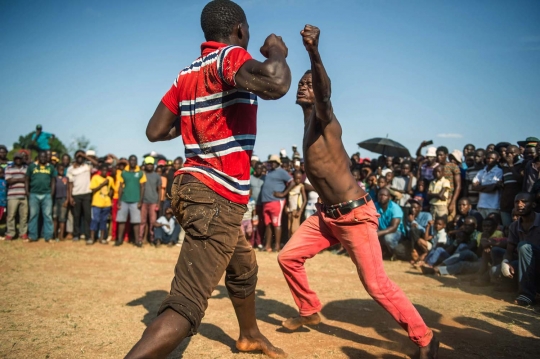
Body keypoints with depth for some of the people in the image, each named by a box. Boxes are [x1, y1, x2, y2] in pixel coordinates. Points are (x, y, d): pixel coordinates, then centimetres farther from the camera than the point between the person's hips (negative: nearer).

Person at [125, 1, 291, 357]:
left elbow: (155, 131, 14)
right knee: (186, 307, -13)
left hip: (195, 188, 10)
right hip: (217, 199, -10)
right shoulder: (230, 57, -12)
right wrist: (277, 52, -12)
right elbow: (275, 84, -34)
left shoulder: (186, 75, 11)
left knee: (244, 269, 29)